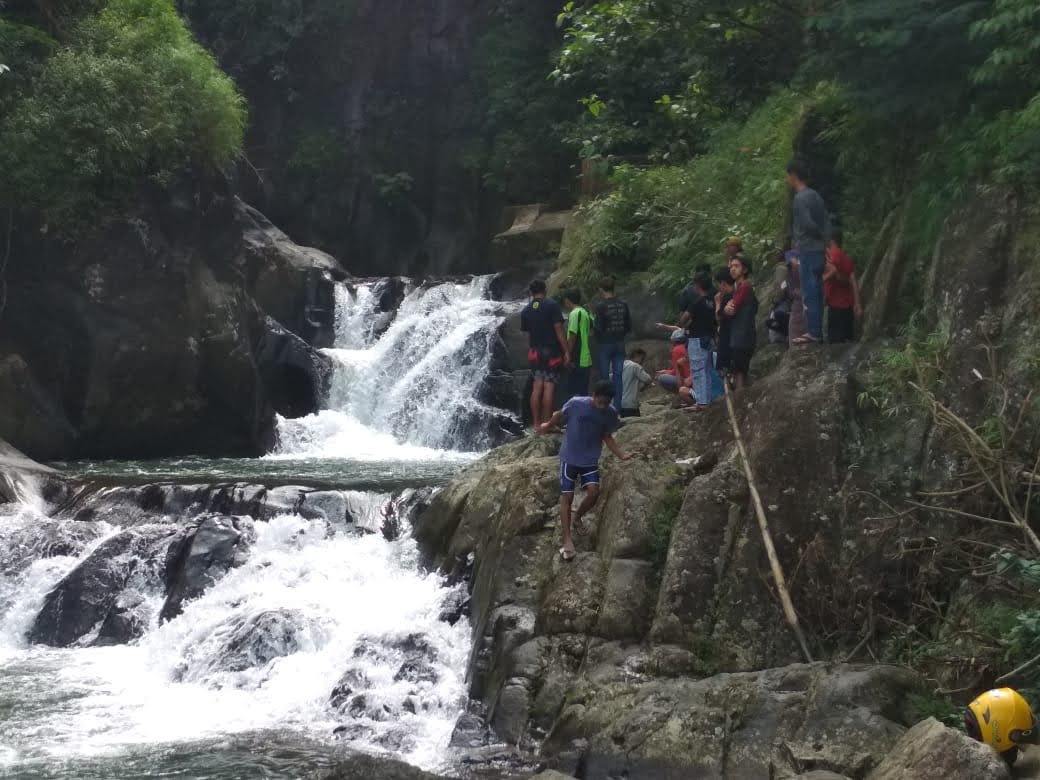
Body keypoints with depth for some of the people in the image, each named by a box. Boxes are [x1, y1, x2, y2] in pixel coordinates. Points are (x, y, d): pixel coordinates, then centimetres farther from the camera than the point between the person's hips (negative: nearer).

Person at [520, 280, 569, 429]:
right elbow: (559, 330, -13)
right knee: (549, 387, -3)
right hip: (552, 352, -5)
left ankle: (536, 423, 9)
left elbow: (527, 334, 10)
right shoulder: (552, 305, -9)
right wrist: (567, 351, -10)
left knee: (537, 387, 8)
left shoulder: (526, 311, 7)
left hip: (535, 352, 5)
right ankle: (547, 423, -3)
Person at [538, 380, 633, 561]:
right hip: (569, 458, -2)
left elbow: (607, 437, 4)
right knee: (567, 496, -5)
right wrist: (547, 426, 19)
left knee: (593, 492, -14)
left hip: (591, 460, 2)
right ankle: (567, 539, -3)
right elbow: (560, 415, 0)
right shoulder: (576, 404, -20)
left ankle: (578, 517, 17)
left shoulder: (611, 414, -9)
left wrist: (621, 455, -10)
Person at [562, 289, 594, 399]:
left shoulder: (574, 313, -13)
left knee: (573, 394, -7)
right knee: (583, 393, 14)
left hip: (577, 362, -9)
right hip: (586, 360, 9)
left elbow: (572, 337, -17)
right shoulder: (585, 313, 14)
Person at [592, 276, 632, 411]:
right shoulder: (623, 305, 2)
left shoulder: (601, 306, -14)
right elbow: (629, 327, 6)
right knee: (618, 376, 9)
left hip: (604, 344, -5)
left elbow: (598, 328, -15)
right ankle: (617, 407, 10)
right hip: (619, 344, 5)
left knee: (604, 377, 3)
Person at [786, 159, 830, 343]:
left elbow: (807, 223, -22)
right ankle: (818, 331, 16)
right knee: (816, 292, 12)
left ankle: (813, 332, -6)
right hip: (819, 250, 9)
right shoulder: (815, 195, 14)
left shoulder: (800, 199, -14)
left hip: (808, 250, -9)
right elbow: (826, 222, 13)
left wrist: (820, 236, -5)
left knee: (809, 294, -6)